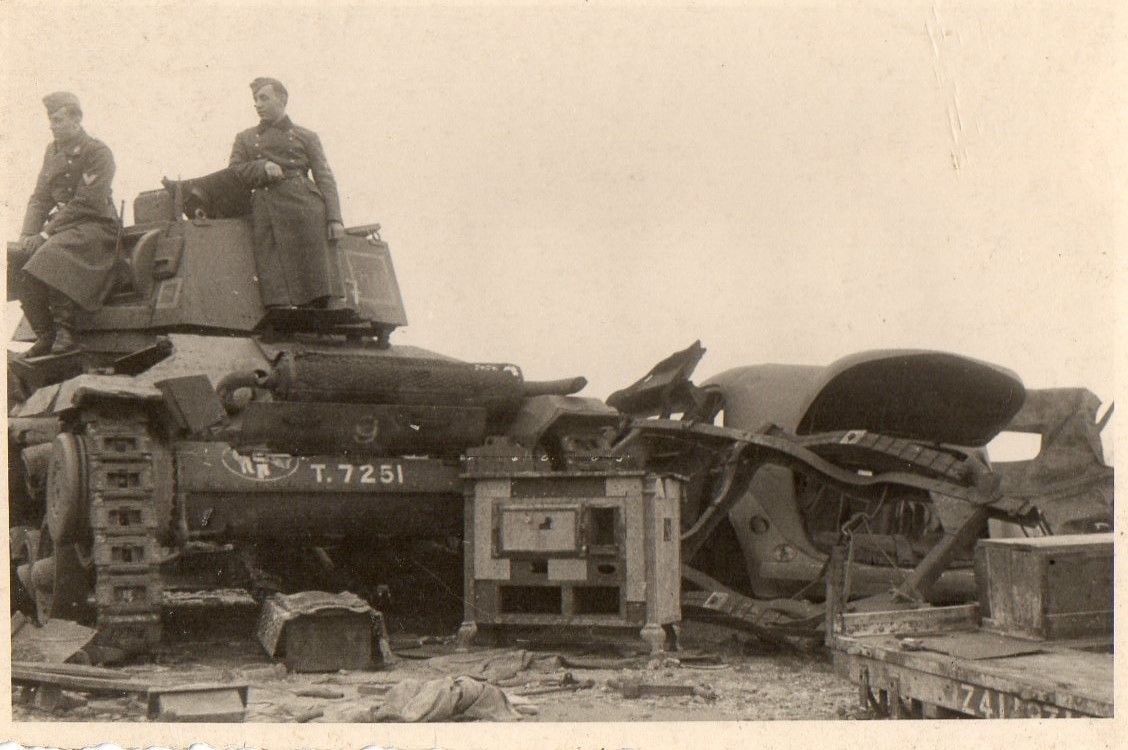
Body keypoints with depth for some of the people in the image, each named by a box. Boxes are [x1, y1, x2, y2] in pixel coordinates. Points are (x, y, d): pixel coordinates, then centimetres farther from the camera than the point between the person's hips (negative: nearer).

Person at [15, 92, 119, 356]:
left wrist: (46, 233, -20)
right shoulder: (53, 151, 15)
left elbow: (86, 203, -16)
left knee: (51, 256, -34)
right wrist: (27, 234, -4)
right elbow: (40, 198, 14)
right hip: (61, 226, 7)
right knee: (17, 259, -16)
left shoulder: (98, 153, -9)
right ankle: (45, 336, -13)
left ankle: (65, 332, -28)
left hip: (95, 226, -7)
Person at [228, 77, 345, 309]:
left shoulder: (306, 137, 17)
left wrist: (334, 218, -4)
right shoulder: (244, 139, 24)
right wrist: (262, 167, -6)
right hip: (267, 217, 1)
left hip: (305, 208, -1)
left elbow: (325, 179, 9)